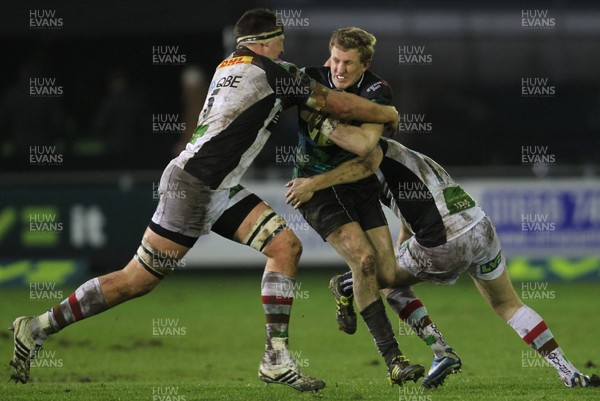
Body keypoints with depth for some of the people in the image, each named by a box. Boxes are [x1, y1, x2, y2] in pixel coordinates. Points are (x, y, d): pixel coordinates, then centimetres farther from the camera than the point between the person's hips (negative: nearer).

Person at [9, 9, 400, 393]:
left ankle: (277, 360, -4)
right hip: (192, 184, -10)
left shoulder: (231, 65, 15)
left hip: (219, 189, 10)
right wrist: (386, 113, 13)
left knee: (287, 245, -1)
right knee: (138, 280, -7)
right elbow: (339, 104, 0)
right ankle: (39, 327, 2)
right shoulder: (273, 72, -9)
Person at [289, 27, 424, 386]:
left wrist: (320, 120, -31)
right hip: (317, 185, -3)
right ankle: (394, 361, -20)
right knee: (364, 259, -21)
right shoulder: (311, 79, -12)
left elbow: (364, 144, -29)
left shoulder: (377, 92, -14)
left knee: (388, 275, -4)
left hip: (360, 186, 3)